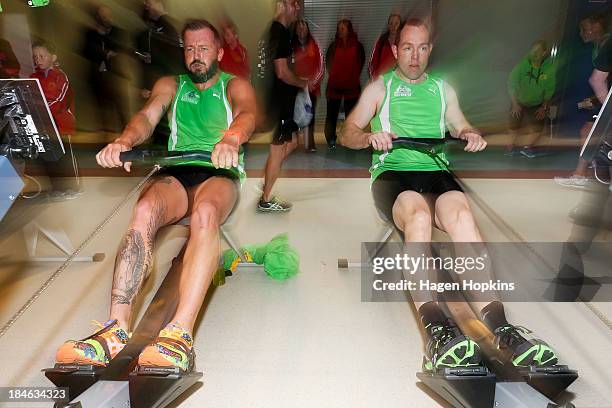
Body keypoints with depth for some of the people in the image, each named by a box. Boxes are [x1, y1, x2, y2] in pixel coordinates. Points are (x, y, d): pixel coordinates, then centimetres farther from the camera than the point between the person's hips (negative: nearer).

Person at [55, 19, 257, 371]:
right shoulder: (170, 85, 24)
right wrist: (124, 141, -23)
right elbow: (147, 117, 2)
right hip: (177, 173, 3)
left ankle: (181, 333, -44)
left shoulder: (235, 85, 14)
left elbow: (247, 114, -11)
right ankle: (118, 328, -34)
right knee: (144, 211, -32)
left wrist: (230, 139, -38)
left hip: (220, 173, -2)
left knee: (205, 212, -38)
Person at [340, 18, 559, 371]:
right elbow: (347, 134, 13)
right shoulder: (380, 88, 19)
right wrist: (369, 137, -11)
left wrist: (471, 136, 3)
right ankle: (436, 329, -46)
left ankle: (496, 327, -41)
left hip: (436, 172, 3)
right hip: (392, 172, -2)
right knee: (419, 214, -38)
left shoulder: (444, 90, 28)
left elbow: (461, 128, 29)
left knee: (461, 213, -34)